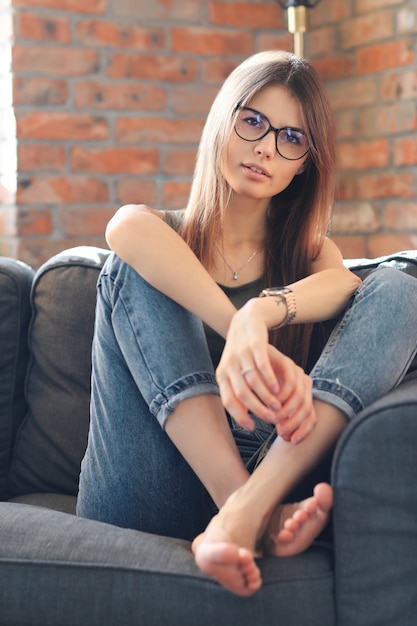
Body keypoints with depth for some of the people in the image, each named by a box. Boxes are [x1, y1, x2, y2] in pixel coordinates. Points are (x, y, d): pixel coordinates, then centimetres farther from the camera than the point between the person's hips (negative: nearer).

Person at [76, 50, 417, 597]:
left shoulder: (307, 251, 18)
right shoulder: (166, 234, 11)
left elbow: (342, 286, -9)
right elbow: (128, 230, -18)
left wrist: (259, 314, -32)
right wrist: (246, 335, -35)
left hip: (279, 471, 1)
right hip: (144, 503, -1)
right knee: (131, 271, -15)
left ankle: (247, 511, -33)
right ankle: (253, 510, -34)